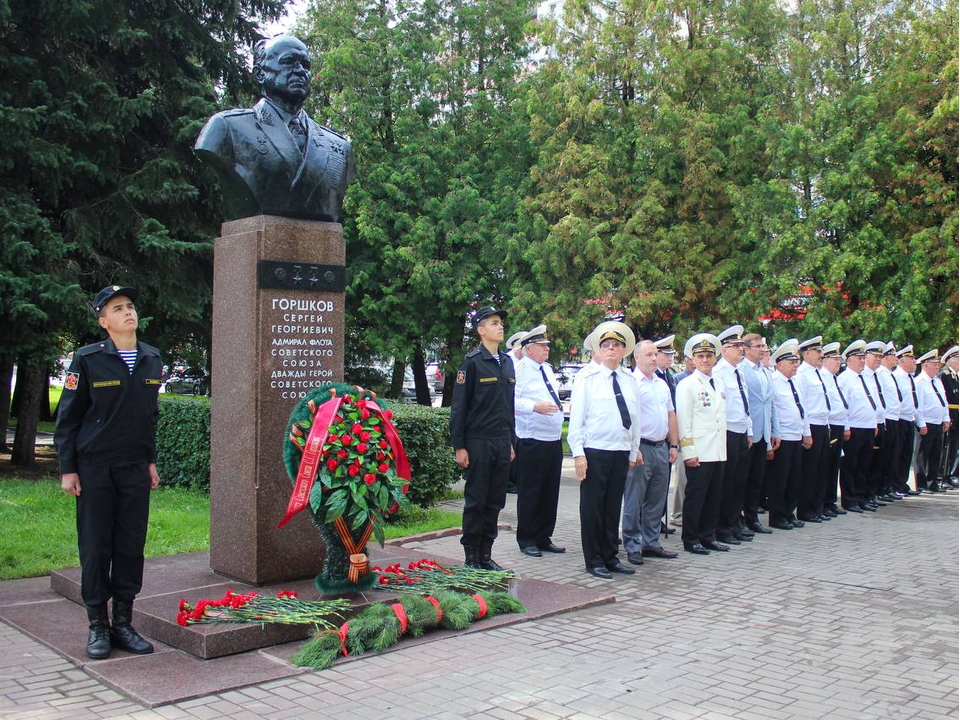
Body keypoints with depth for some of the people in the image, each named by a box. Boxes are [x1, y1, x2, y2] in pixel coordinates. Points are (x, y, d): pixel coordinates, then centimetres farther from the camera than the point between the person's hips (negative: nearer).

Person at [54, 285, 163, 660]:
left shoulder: (152, 359, 7)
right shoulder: (87, 359, -6)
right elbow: (68, 417, -3)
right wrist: (67, 468, -6)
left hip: (135, 468, 4)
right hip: (95, 467, -4)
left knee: (132, 546, 6)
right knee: (96, 547, 2)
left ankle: (123, 623, 17)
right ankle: (97, 626, 13)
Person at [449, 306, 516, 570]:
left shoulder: (507, 362, 13)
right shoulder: (472, 362, -7)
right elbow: (458, 407, -8)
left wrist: (511, 442, 16)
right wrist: (459, 447, -12)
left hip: (502, 443, 6)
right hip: (478, 443, -6)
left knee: (495, 501, 9)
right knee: (476, 501, 0)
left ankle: (486, 556, 19)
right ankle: (471, 557, 10)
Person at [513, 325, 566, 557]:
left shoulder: (548, 370, 16)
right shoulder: (520, 369, -10)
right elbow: (511, 400, -20)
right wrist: (534, 406, -29)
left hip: (554, 440, 8)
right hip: (532, 440, -8)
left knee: (550, 492, 12)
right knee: (530, 492, 0)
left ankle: (544, 538, 23)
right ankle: (527, 540, 12)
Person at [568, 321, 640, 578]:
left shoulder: (629, 380, 11)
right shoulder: (587, 376, -3)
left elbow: (634, 418, 14)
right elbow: (576, 416, -7)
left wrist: (633, 452, 13)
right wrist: (578, 453, -12)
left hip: (622, 452, 5)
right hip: (594, 451, -5)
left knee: (613, 507, 12)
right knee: (592, 507, 1)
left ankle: (610, 557, 23)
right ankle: (594, 561, 12)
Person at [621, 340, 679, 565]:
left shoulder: (662, 384, 16)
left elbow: (671, 415, 20)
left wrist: (673, 445, 15)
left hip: (661, 447, 8)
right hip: (641, 447, -8)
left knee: (656, 501, 13)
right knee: (634, 501, -1)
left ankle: (651, 543, 22)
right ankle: (633, 547, 6)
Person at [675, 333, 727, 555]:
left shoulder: (719, 385, 15)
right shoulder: (687, 385, -5)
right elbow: (683, 420, -10)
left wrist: (723, 447, 14)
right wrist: (689, 451, -14)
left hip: (718, 451, 7)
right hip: (698, 453, -7)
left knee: (714, 496, 11)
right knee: (695, 496, -1)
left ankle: (708, 536, 21)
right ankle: (690, 540, 8)